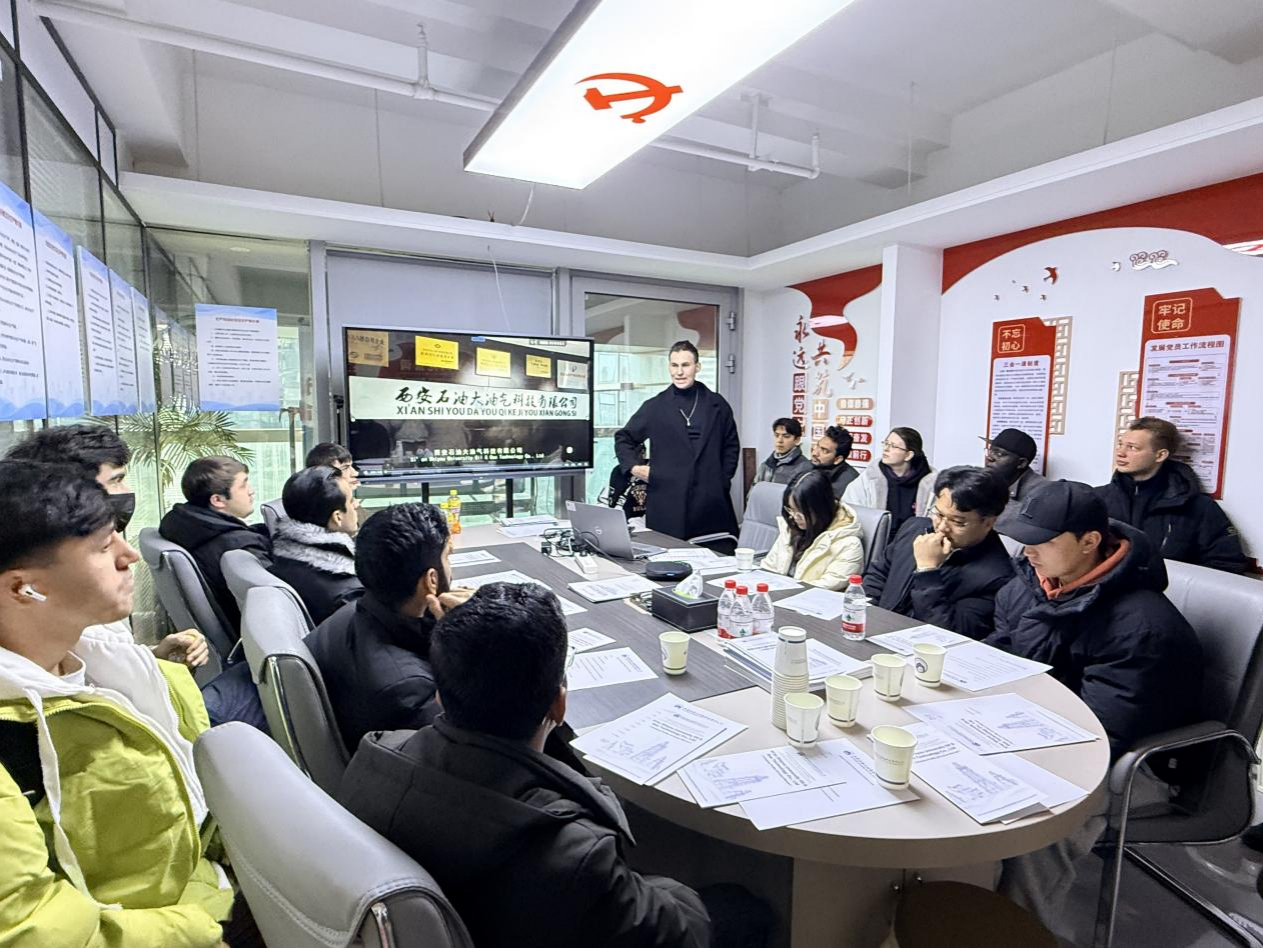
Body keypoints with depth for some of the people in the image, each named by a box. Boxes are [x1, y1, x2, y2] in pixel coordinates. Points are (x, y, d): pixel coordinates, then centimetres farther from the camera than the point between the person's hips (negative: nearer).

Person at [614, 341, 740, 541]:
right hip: (667, 504, -1)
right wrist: (632, 466, 0)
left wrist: (724, 478, 10)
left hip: (711, 500, 2)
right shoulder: (654, 407, 5)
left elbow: (731, 444, 19)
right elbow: (623, 438, 14)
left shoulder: (717, 404, 10)